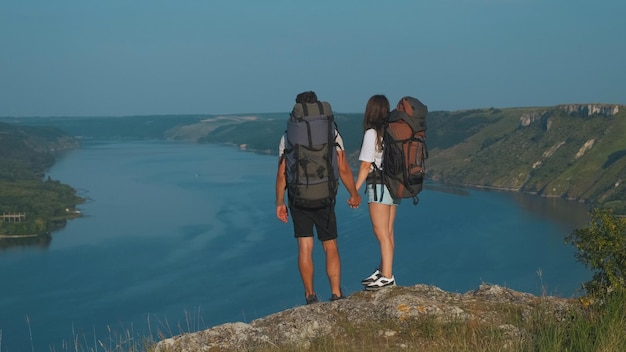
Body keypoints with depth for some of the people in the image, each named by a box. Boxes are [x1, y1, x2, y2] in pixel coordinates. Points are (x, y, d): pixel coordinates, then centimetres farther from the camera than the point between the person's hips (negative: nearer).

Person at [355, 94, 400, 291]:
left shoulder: (372, 133, -11)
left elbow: (366, 165, -12)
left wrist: (355, 190, -8)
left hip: (379, 186, -8)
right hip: (394, 186, 8)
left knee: (382, 233, -6)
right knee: (387, 232, 13)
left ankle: (387, 278, -7)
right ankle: (383, 271, 22)